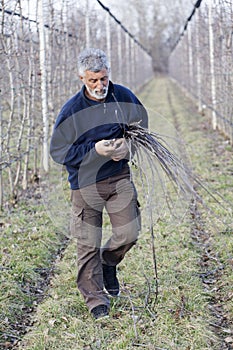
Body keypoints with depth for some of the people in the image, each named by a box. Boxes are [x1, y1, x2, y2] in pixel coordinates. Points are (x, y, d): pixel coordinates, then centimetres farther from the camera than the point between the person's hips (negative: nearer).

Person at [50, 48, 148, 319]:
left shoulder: (124, 97, -2)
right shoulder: (72, 110, -13)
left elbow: (141, 127, 14)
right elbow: (58, 151, -10)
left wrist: (128, 146, -8)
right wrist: (95, 150, -22)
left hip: (120, 177, 3)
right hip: (86, 182, -3)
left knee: (129, 233, 1)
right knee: (89, 244, 2)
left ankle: (108, 262, 36)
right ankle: (96, 300, 17)